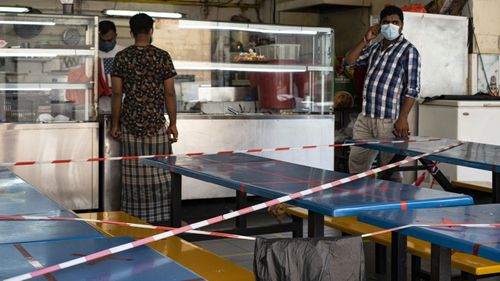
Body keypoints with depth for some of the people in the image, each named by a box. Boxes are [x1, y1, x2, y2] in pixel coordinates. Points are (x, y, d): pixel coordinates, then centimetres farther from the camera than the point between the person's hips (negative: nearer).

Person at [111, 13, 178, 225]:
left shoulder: (121, 57, 0)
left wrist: (115, 124, 7)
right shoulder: (162, 57, -3)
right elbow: (169, 93, -2)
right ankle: (161, 218, 9)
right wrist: (173, 123, 5)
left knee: (134, 174, 6)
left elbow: (117, 93, 0)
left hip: (131, 125, 1)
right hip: (156, 124, -1)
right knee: (158, 173, 5)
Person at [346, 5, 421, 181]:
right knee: (356, 163, 12)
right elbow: (350, 61, 13)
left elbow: (412, 89, -11)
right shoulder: (374, 49, 16)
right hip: (365, 118, 7)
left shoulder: (408, 51, -5)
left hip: (389, 121, -7)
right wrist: (365, 41, 2)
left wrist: (402, 118, -18)